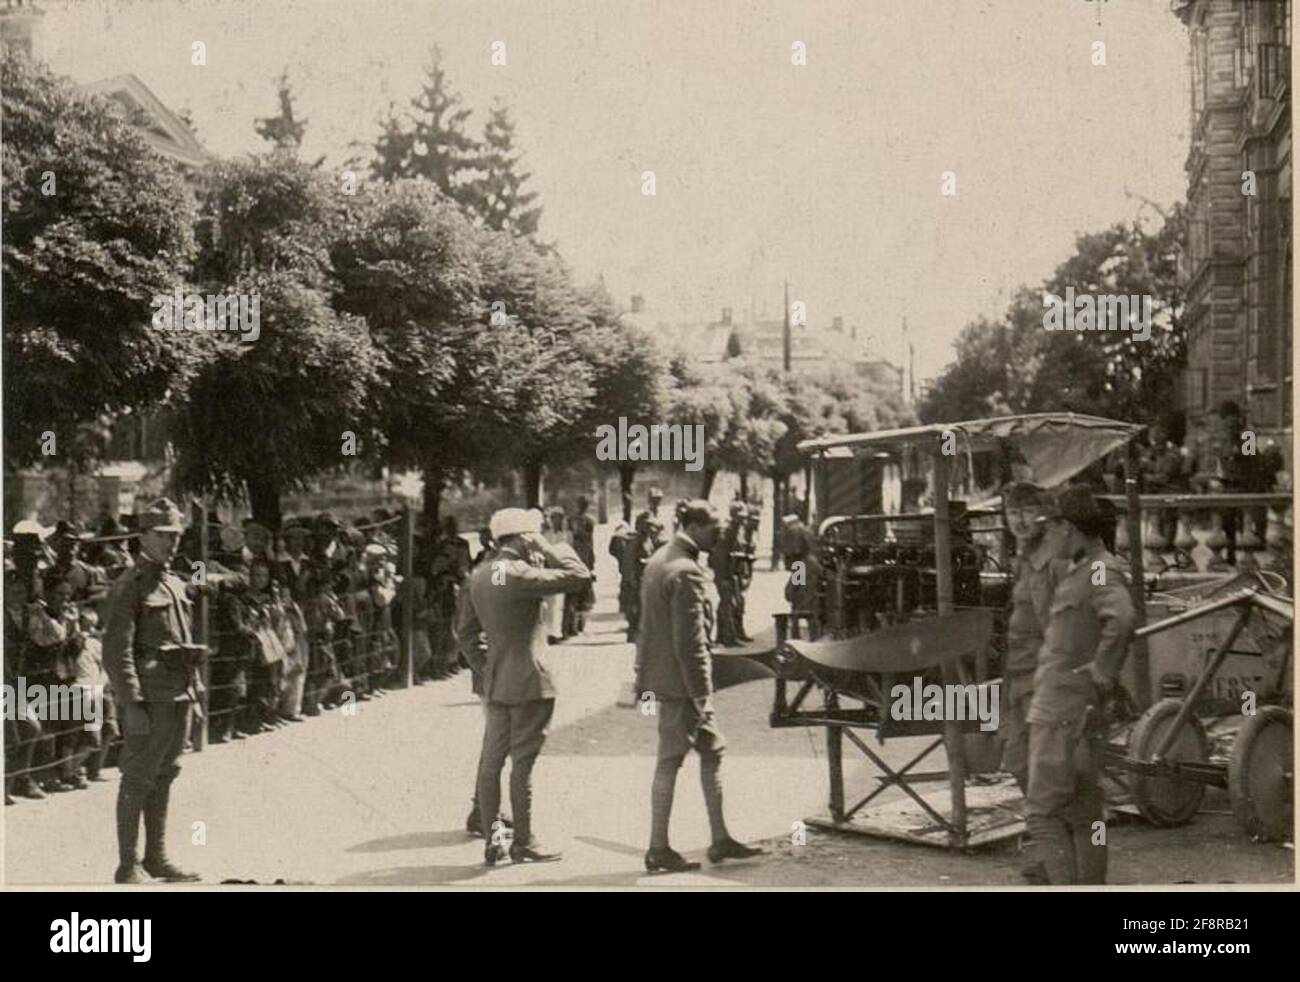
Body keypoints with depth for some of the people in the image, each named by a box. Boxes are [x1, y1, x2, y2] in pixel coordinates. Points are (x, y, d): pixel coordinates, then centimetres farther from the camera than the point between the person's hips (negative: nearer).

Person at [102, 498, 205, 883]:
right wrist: (131, 703, -21)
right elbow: (117, 650, -15)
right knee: (138, 778, -3)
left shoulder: (176, 584, 17)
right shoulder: (130, 585, -8)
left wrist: (194, 693, 19)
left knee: (164, 776, 14)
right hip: (150, 698, -8)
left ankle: (156, 856, 23)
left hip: (179, 696, 8)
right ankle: (128, 865, 3)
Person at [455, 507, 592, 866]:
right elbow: (579, 575, -17)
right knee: (522, 762, -1)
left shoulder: (479, 576, 9)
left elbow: (465, 628, 17)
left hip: (496, 684, 8)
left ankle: (492, 841, 12)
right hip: (528, 683, -8)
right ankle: (523, 842, 6)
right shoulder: (519, 575, -17)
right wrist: (547, 549, -8)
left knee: (491, 761, 9)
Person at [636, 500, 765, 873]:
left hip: (658, 677, 10)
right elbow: (690, 640, -21)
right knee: (670, 760, -2)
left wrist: (642, 678, 21)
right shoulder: (686, 572, -18)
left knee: (713, 750, 14)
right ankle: (659, 850, 6)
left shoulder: (658, 561, 13)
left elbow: (648, 625, 18)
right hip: (679, 682, -10)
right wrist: (701, 693, -18)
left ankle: (720, 840, 19)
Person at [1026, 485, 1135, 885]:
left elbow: (1121, 620, -36)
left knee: (1044, 813, -9)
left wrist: (1102, 673, -25)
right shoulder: (1079, 572, 16)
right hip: (1055, 711, 10)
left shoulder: (1102, 572, -15)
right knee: (1081, 814, 13)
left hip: (1069, 716, -10)